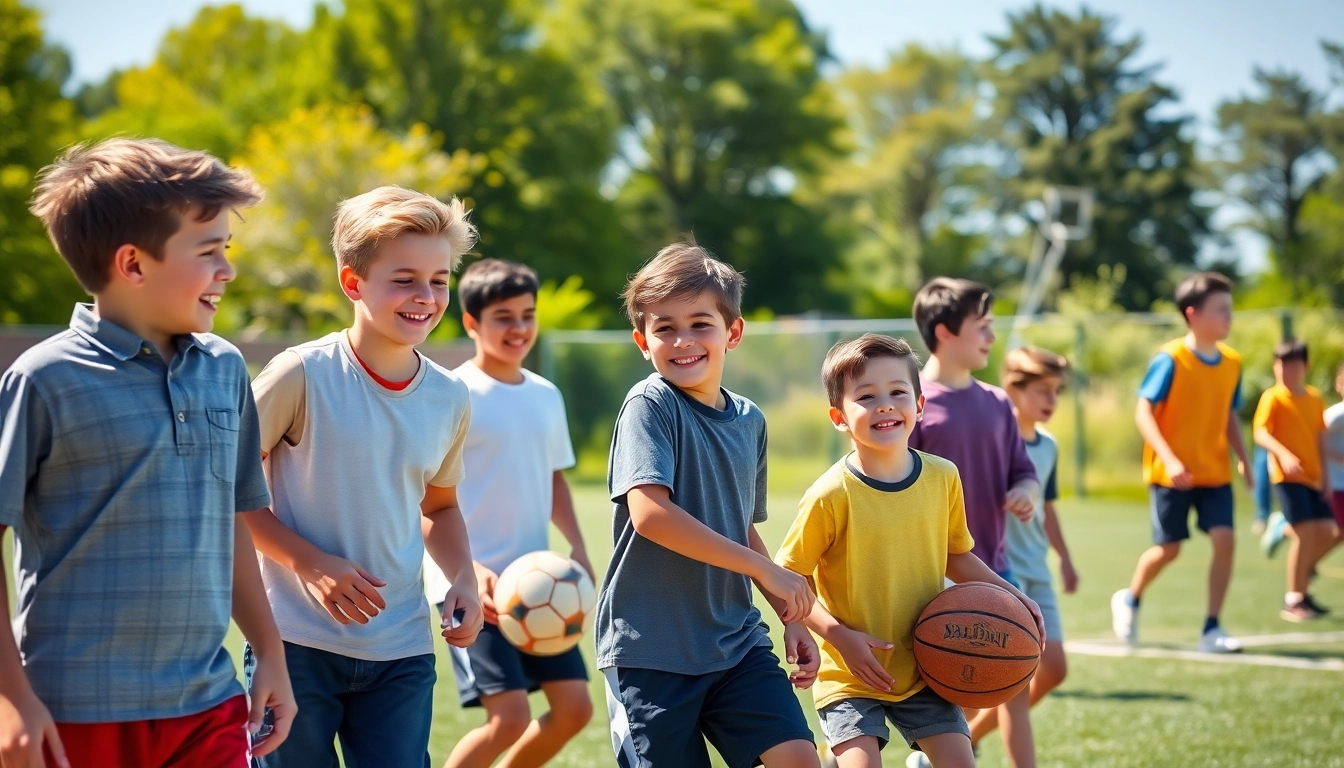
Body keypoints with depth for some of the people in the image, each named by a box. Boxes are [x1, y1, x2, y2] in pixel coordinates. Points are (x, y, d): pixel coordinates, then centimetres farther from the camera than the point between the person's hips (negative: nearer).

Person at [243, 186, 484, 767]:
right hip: (297, 645, -4)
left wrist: (463, 578, 2)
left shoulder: (449, 399, 4)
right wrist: (309, 562, -17)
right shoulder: (305, 375, -11)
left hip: (402, 653, 4)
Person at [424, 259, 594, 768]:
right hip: (473, 587, -7)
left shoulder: (546, 397, 10)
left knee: (574, 708, 2)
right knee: (510, 717, -15)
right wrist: (468, 568, -25)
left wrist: (577, 546, 7)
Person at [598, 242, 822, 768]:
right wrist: (766, 570, -20)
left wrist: (790, 616, 12)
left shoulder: (749, 421, 9)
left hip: (736, 640, 5)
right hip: (650, 647, -5)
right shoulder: (650, 405, -11)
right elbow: (649, 513, -24)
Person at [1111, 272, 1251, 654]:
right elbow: (1143, 412, -15)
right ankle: (1129, 600, 33)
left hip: (1215, 472, 5)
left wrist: (1243, 458, 1)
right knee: (1168, 548, 3)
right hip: (1172, 474, -4)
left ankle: (1211, 629, -2)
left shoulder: (1232, 362, 3)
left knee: (1225, 540, -10)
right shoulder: (1170, 360, -14)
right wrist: (1169, 459, -24)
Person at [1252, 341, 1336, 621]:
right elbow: (1260, 433, -16)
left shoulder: (1315, 398, 11)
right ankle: (1293, 600, -4)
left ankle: (1299, 583, 21)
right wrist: (1284, 455, -31)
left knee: (1327, 532, 0)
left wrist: (1325, 475, 13)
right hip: (1287, 476, -6)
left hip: (1312, 477, 6)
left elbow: (1320, 437, 18)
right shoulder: (1273, 397, -6)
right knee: (1305, 532, -13)